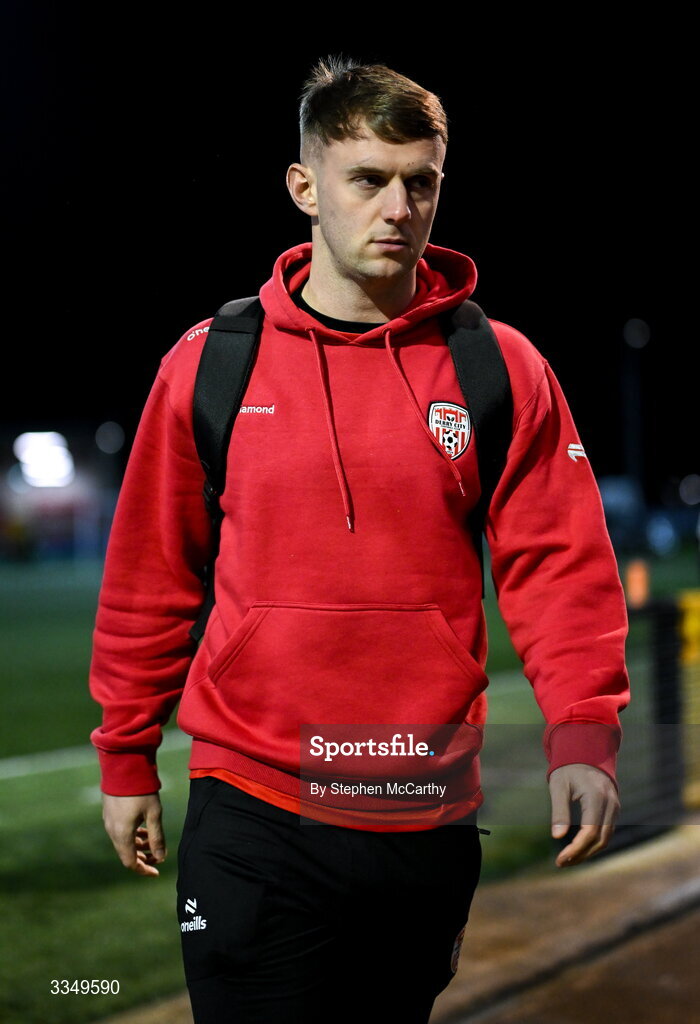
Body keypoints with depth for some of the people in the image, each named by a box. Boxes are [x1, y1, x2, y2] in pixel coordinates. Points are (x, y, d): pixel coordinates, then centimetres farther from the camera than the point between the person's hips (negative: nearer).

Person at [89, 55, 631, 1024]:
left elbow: (560, 564, -2)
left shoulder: (503, 369, 0)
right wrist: (127, 758, 10)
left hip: (429, 823, 2)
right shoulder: (210, 364, 0)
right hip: (252, 812, -1)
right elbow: (150, 574, 7)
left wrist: (584, 733, -16)